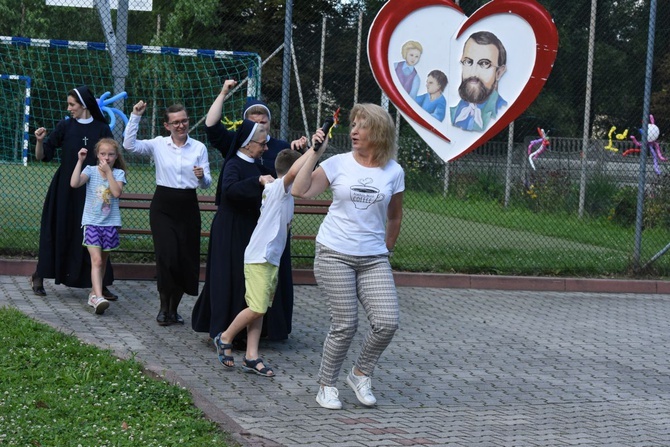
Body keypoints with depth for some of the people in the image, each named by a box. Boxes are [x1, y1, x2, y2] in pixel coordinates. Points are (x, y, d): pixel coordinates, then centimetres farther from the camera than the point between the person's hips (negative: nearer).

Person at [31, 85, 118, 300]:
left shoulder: (102, 129, 1)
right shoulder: (65, 126, 1)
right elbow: (41, 156, -1)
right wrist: (40, 141, -20)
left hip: (91, 191, 0)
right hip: (65, 190, 0)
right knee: (58, 232, 3)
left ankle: (100, 285, 3)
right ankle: (39, 277, 17)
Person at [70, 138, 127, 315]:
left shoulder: (118, 173, 2)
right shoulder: (90, 170, -1)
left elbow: (117, 192, -17)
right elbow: (74, 183, -18)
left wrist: (108, 171, -15)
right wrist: (80, 161, -18)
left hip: (110, 223, 2)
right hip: (91, 222, -2)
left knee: (103, 261, 13)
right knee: (97, 260, -15)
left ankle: (94, 294, 27)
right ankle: (98, 297, -24)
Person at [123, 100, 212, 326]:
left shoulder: (199, 148, 5)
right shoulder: (158, 144, 2)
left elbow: (206, 183, 4)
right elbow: (129, 144, -10)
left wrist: (202, 177, -19)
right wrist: (135, 116, -13)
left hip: (188, 207, 2)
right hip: (163, 206, -2)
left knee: (186, 259, 4)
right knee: (167, 256, -11)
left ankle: (174, 309, 21)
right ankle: (164, 308, 8)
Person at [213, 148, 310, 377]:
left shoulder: (272, 187, 15)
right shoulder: (280, 187, -13)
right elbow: (294, 172, -33)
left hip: (270, 258, 10)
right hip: (260, 257, -10)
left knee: (259, 309, 7)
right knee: (257, 308, -9)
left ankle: (251, 357, 8)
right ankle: (225, 338, 10)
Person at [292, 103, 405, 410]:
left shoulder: (393, 171, 5)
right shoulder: (338, 164, -1)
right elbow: (300, 191, -13)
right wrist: (314, 152, -12)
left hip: (374, 258, 3)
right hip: (334, 255, -2)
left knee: (387, 322, -9)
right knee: (345, 325, -5)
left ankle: (360, 374, 17)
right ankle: (326, 386, 16)